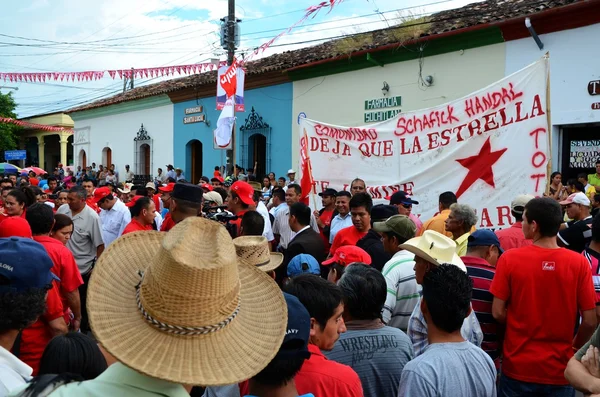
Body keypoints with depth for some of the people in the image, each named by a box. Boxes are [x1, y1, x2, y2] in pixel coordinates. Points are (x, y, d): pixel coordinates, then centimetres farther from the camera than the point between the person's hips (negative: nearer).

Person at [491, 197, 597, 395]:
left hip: (518, 367, 0)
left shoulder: (509, 258, -12)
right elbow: (590, 321, -7)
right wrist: (574, 347, 12)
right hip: (560, 369, 1)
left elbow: (498, 313, -9)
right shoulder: (579, 262, -10)